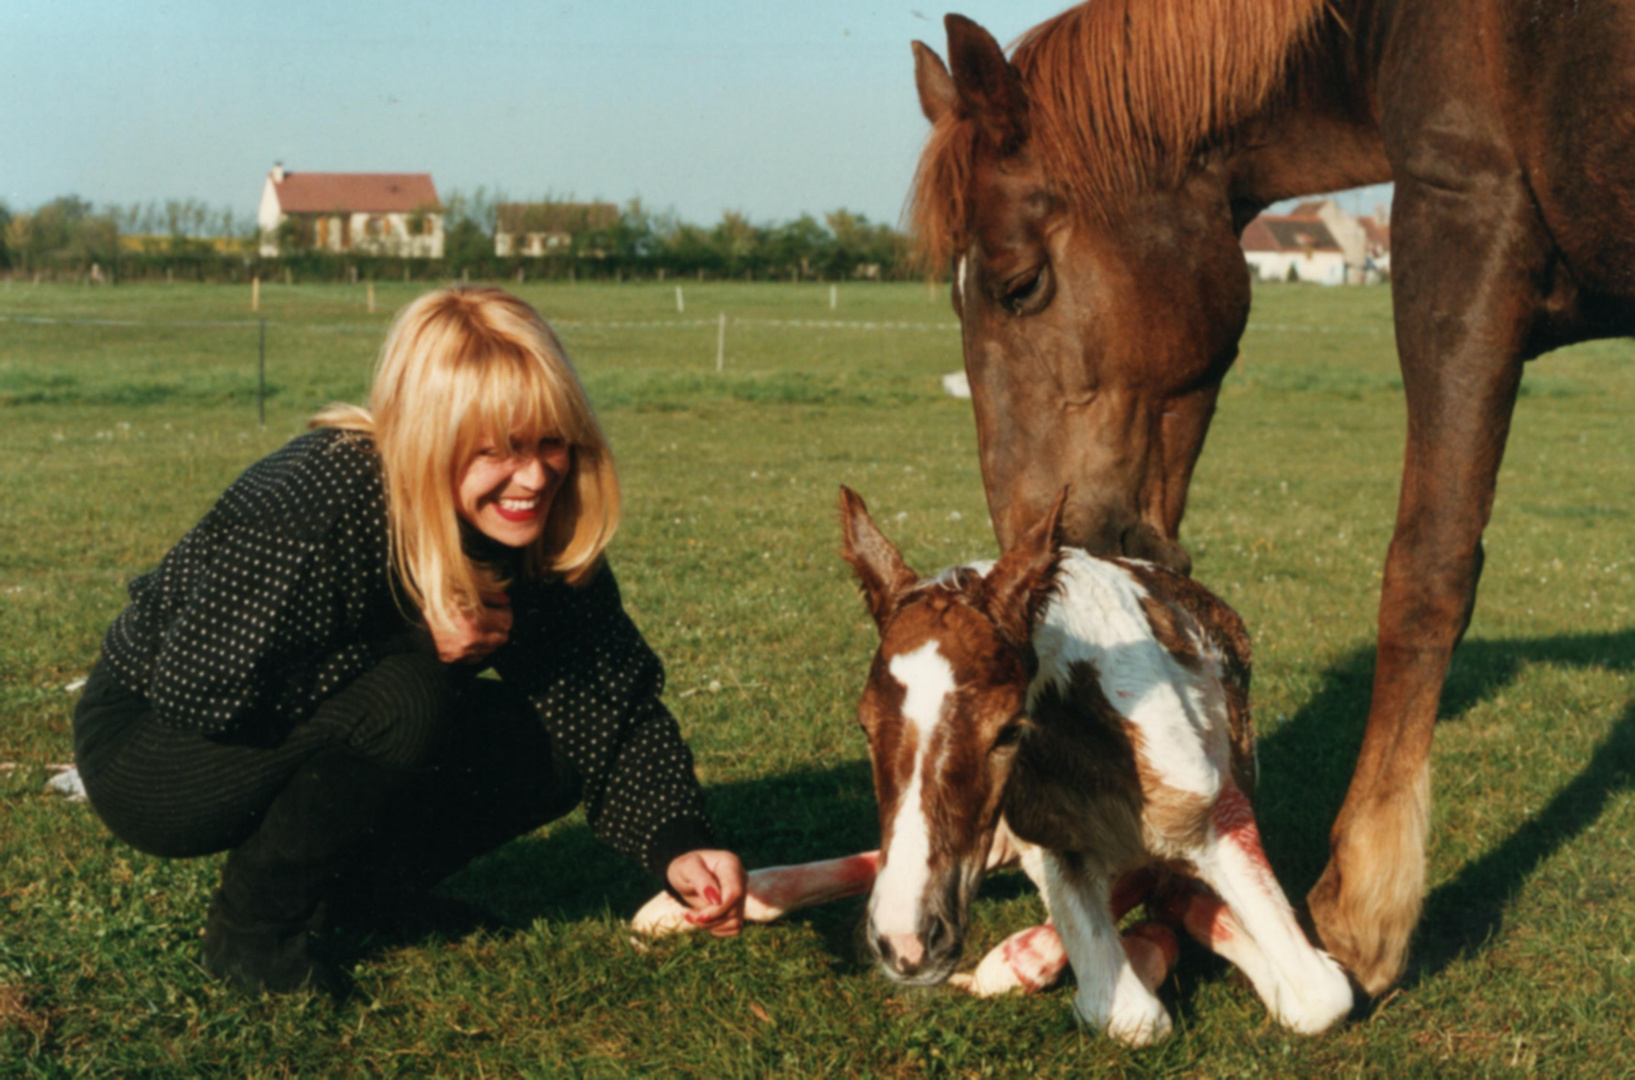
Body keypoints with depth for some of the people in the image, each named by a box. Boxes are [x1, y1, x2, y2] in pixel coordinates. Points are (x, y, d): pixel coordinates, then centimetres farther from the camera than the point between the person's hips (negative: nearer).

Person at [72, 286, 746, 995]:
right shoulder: (315, 503, -32)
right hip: (153, 758, -7)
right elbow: (205, 694, -37)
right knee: (406, 700, -32)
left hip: (303, 742, 7)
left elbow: (615, 704, -13)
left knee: (547, 748, -11)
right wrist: (420, 645, -31)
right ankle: (251, 929, -12)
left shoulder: (543, 533, -12)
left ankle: (324, 896, 3)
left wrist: (678, 845, -31)